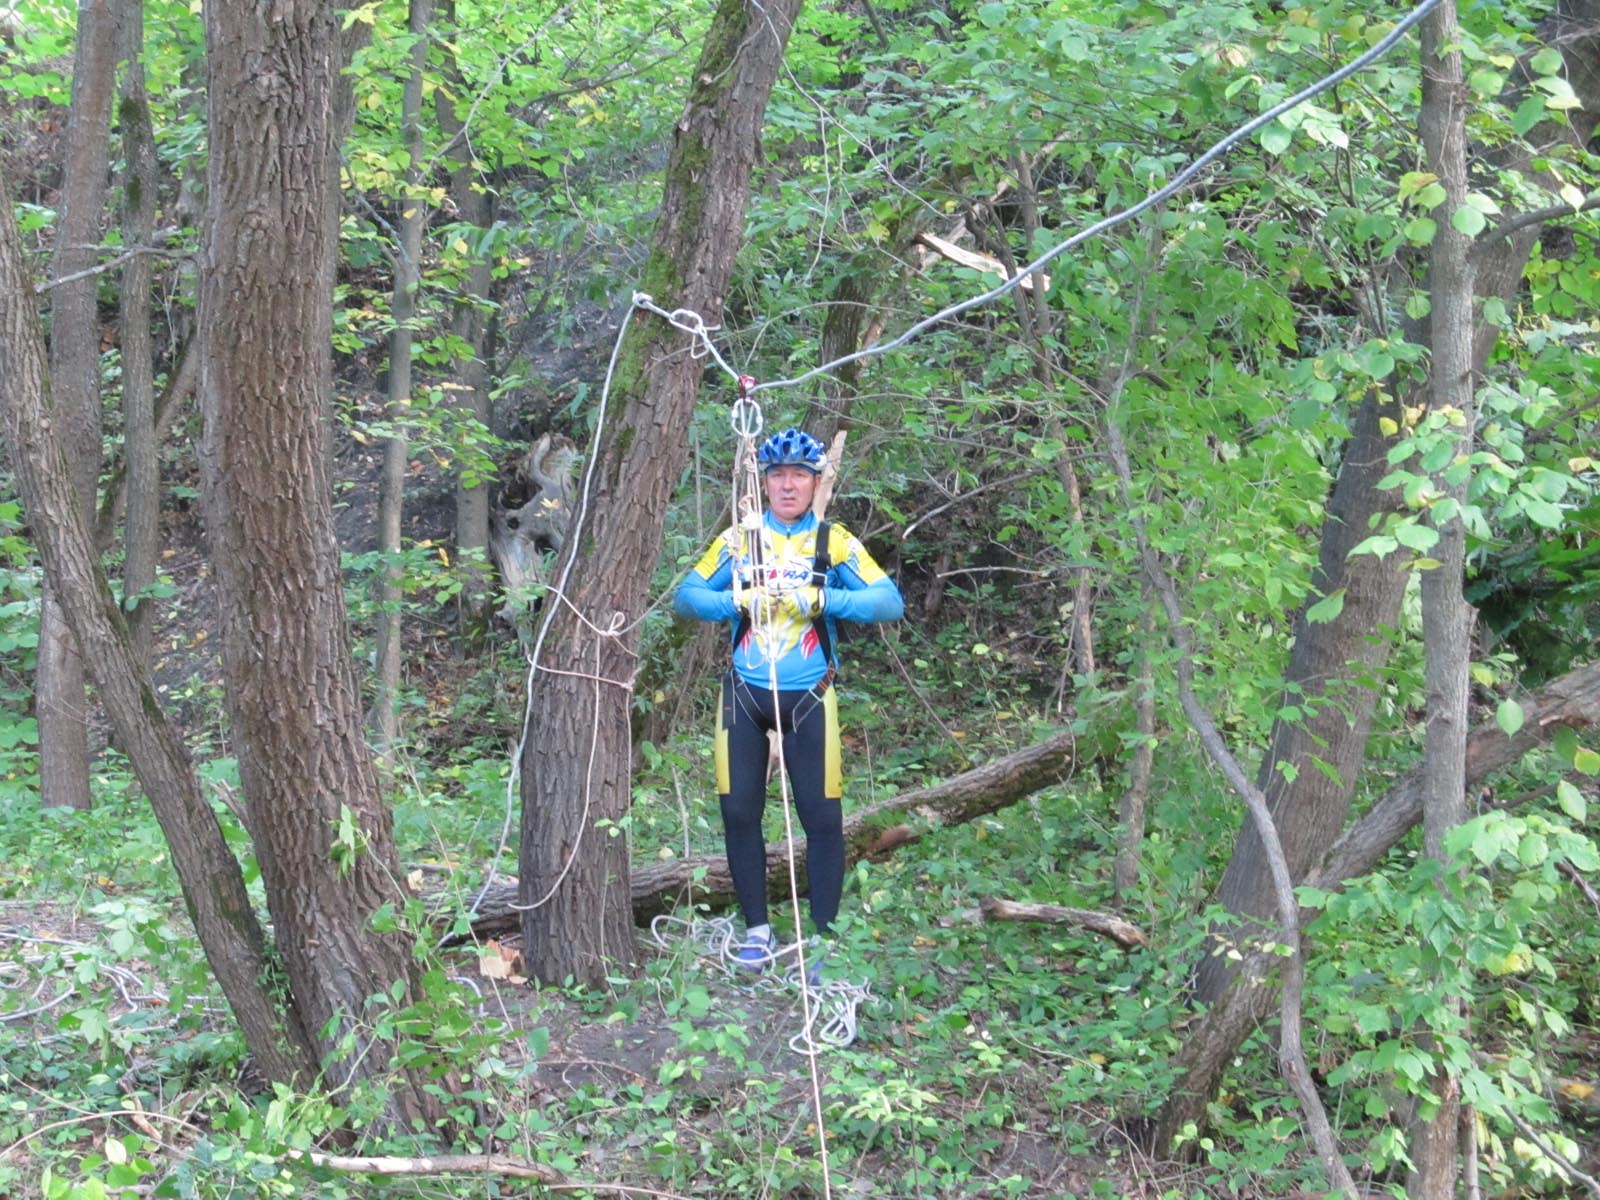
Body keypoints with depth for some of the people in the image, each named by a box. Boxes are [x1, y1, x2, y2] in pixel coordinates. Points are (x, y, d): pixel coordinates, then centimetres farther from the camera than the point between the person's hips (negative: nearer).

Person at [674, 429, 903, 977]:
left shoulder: (835, 541, 1)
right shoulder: (739, 539, 6)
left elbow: (891, 601, -9)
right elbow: (685, 595, 2)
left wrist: (823, 600, -23)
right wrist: (736, 602, -16)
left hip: (807, 699, -2)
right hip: (745, 694, 2)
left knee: (823, 819, -3)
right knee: (739, 814, 4)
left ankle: (822, 938, 10)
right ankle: (757, 930, 19)